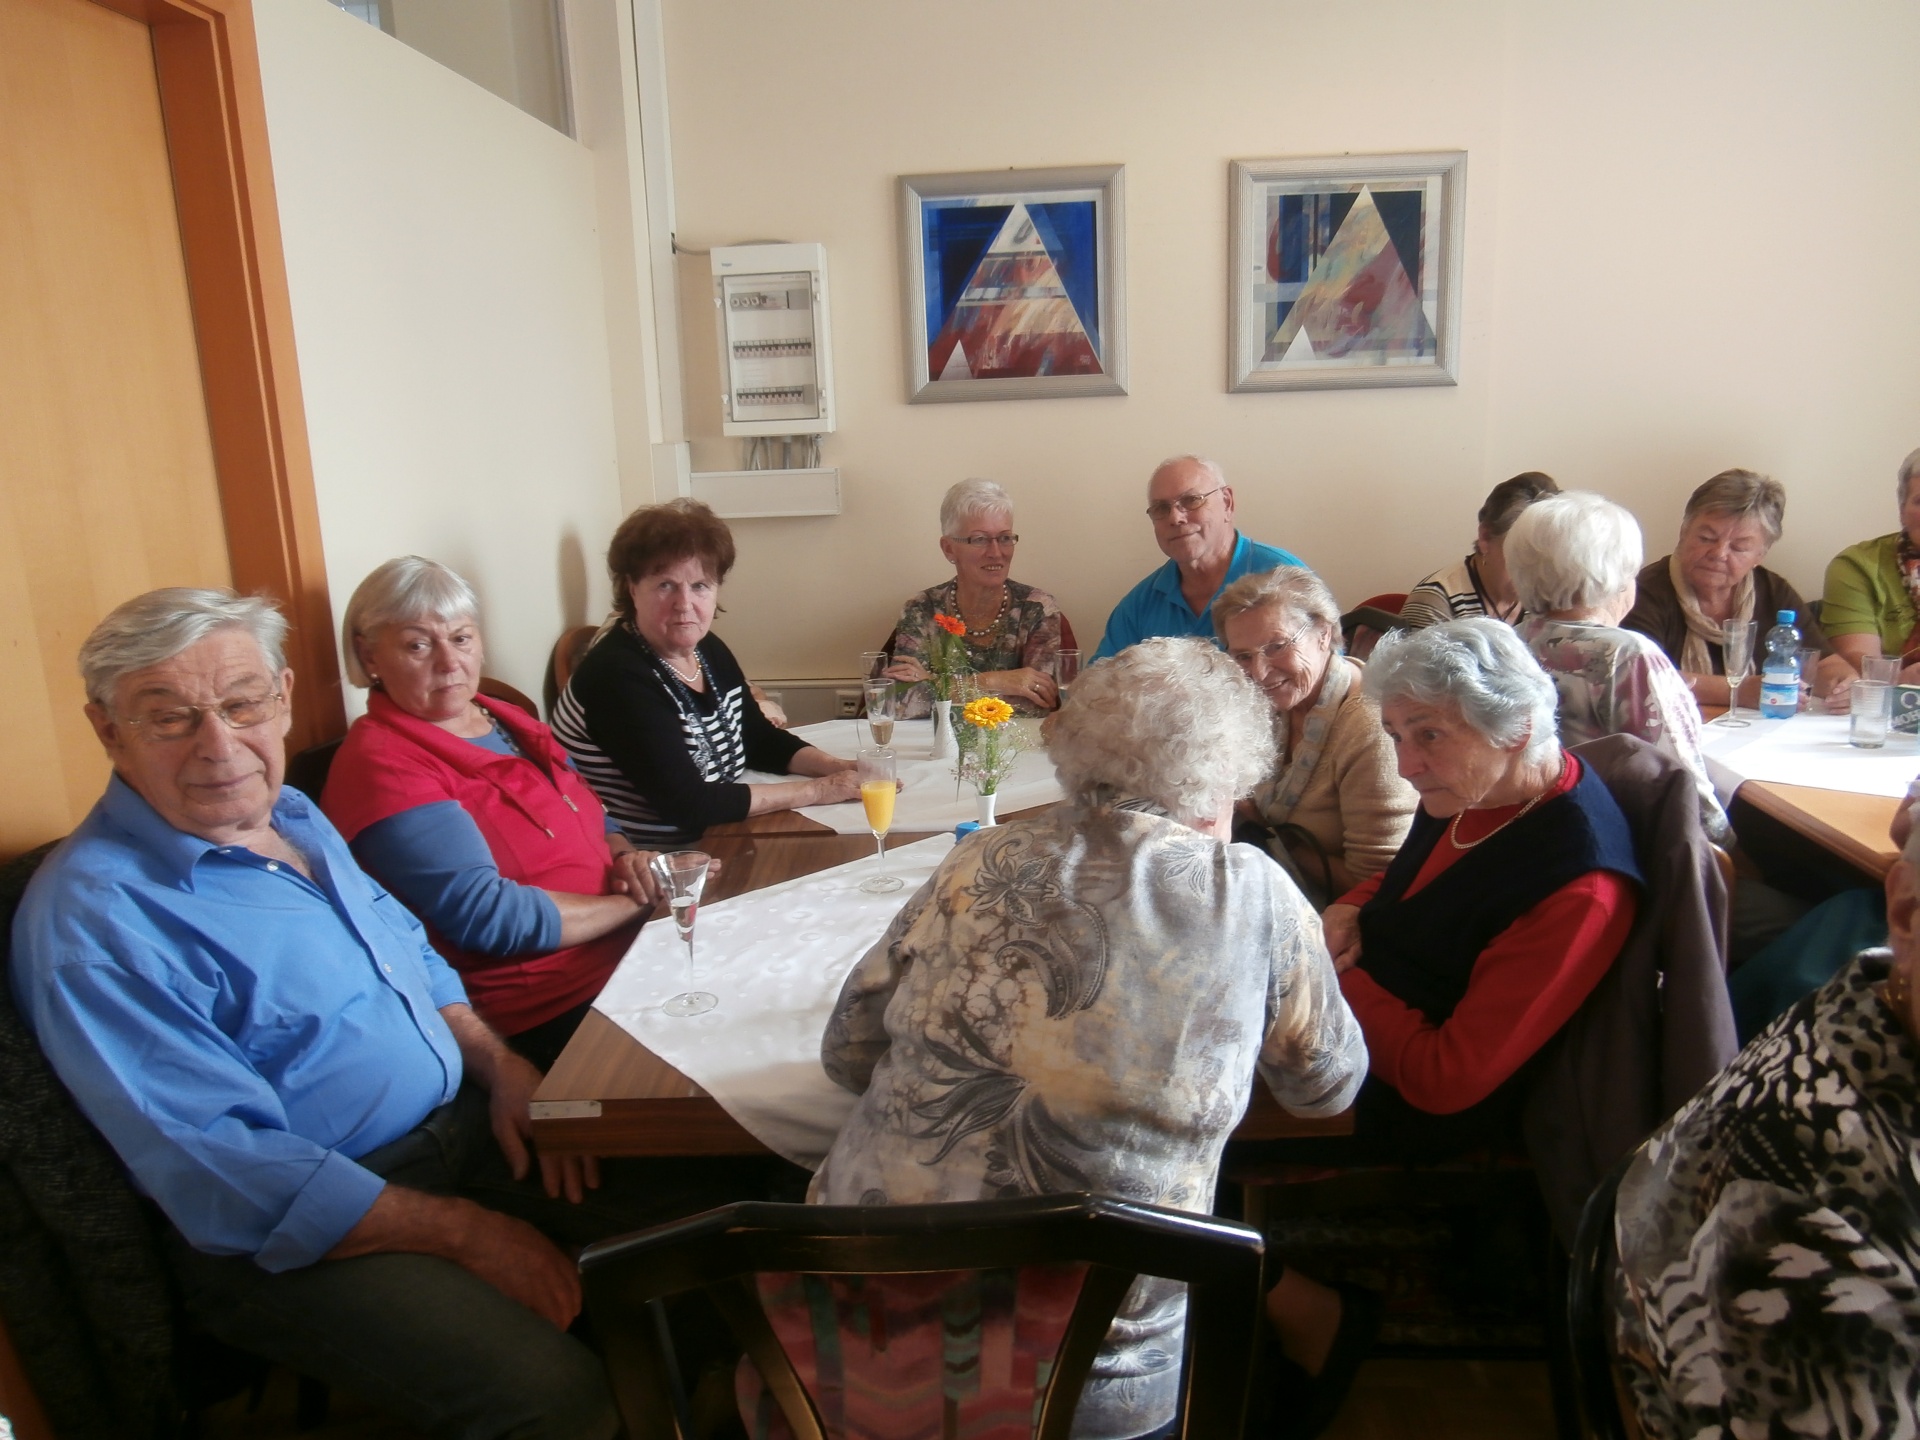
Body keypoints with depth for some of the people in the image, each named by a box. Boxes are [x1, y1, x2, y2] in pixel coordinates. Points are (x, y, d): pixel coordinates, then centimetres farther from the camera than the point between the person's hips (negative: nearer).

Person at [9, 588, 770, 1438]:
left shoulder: (292, 817, 7)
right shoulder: (96, 921, -21)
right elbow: (235, 1180, -24)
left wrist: (501, 1065, 1)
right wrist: (467, 1233, -20)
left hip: (460, 1120, 8)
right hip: (298, 1239, -8)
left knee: (703, 1207, 4)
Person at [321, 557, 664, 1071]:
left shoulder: (504, 720, 13)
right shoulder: (381, 763, -11)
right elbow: (490, 918, -18)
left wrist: (627, 856, 0)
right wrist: (635, 902, -12)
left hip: (628, 951, 8)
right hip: (556, 1013, -8)